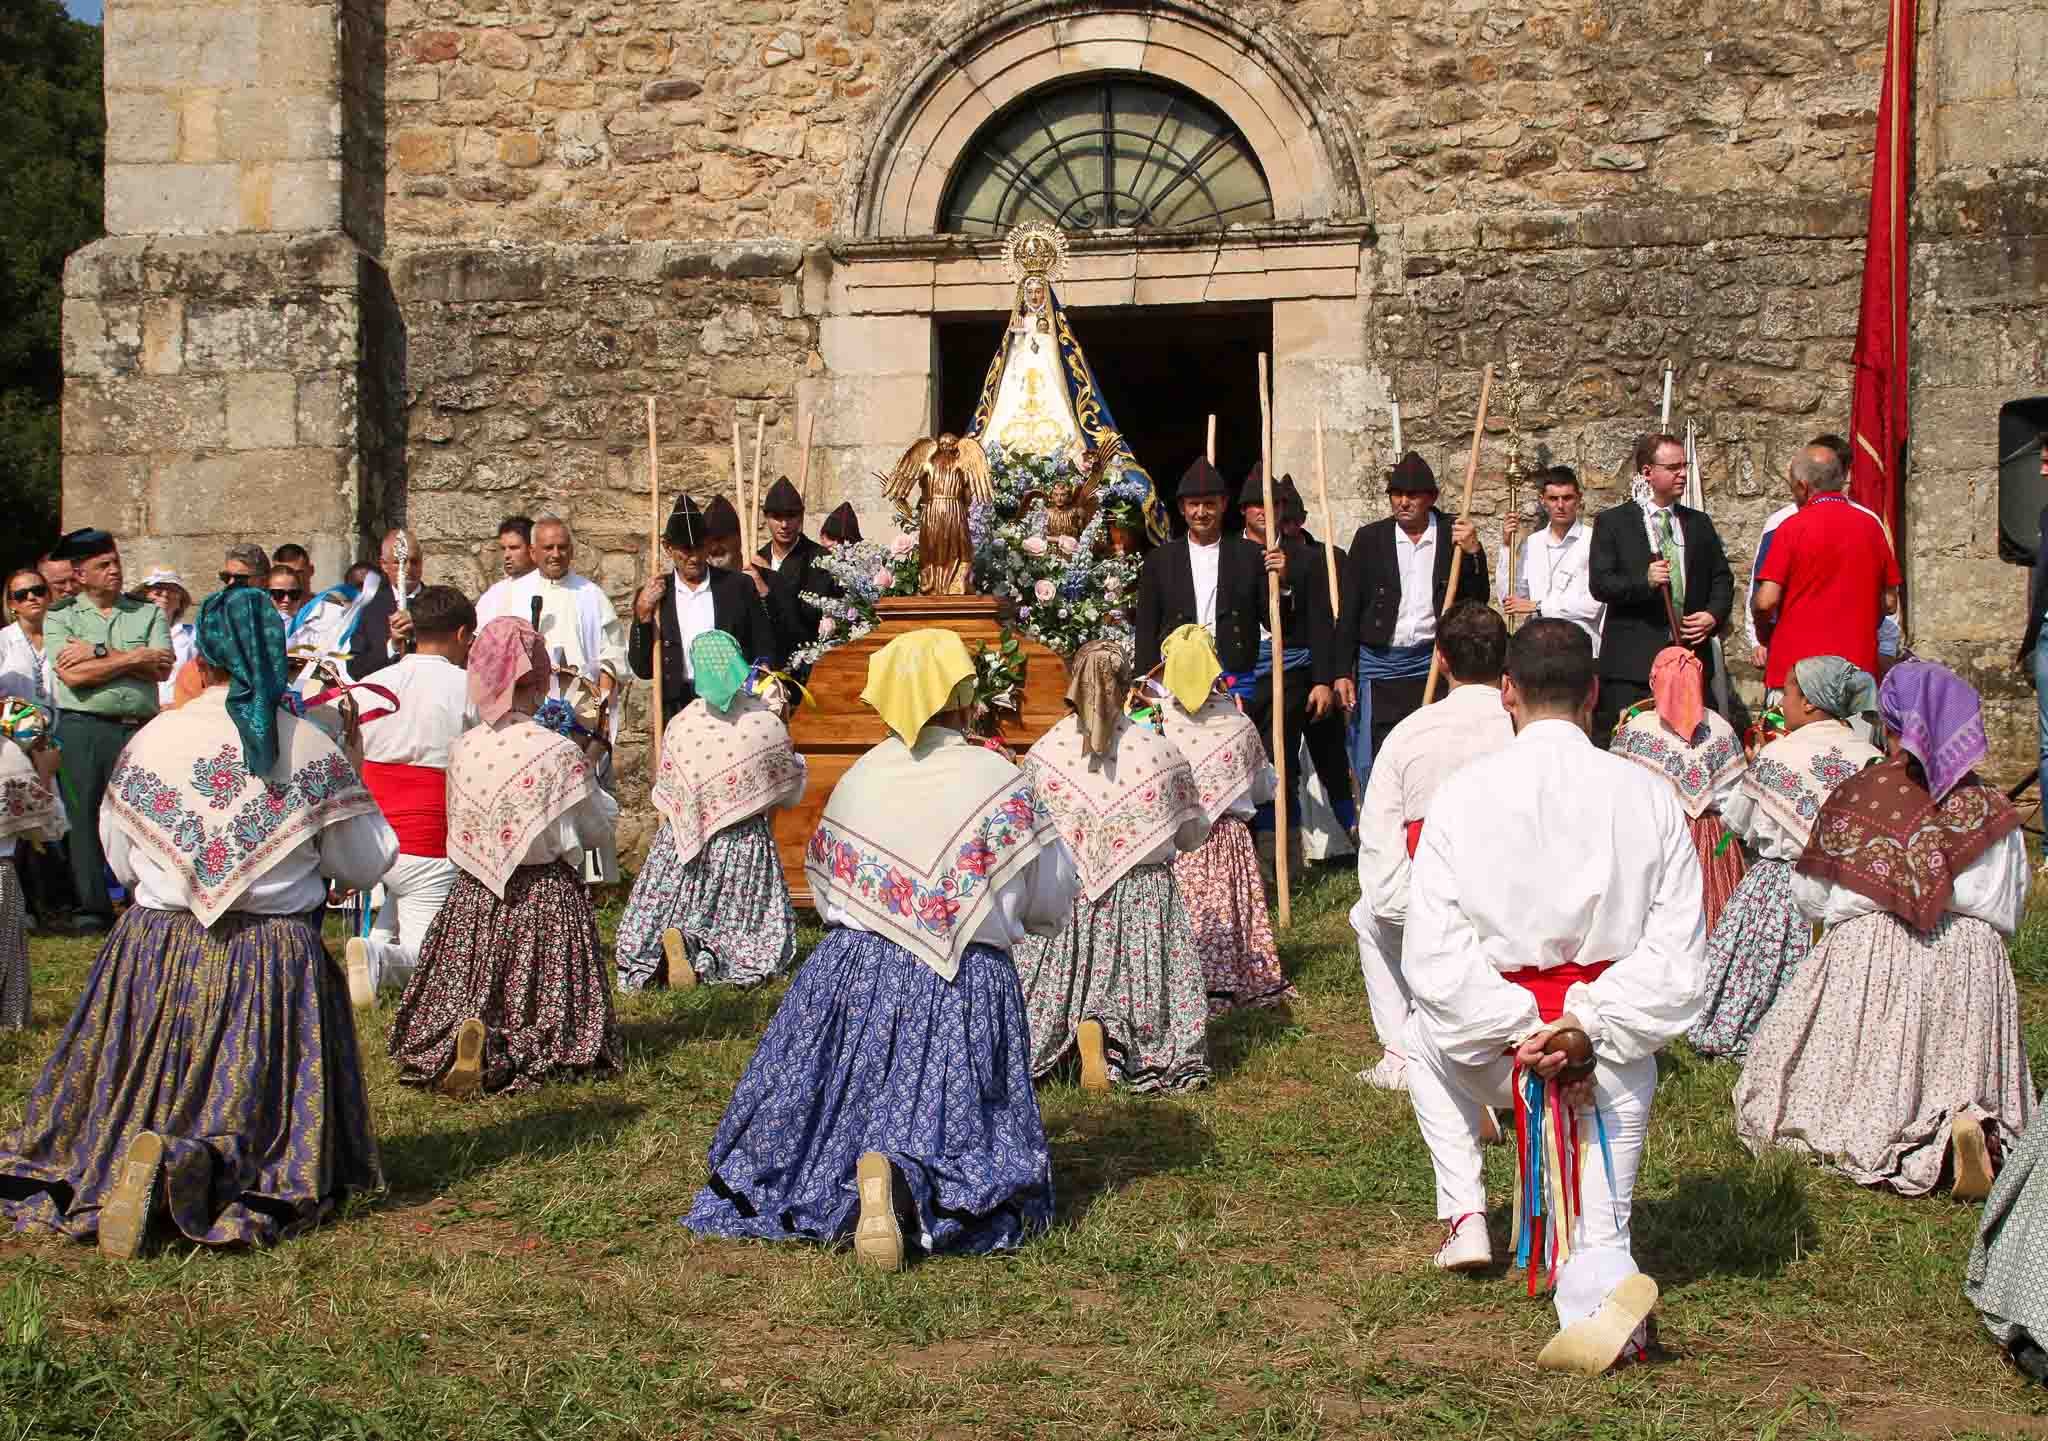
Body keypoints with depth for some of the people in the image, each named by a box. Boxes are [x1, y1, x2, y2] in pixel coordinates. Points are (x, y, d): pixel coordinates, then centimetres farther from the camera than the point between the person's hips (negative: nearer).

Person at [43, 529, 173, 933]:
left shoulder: (148, 614, 14)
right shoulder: (60, 618, 10)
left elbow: (162, 669, -2)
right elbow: (72, 675, -7)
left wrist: (101, 653, -5)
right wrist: (134, 658, -4)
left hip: (138, 728, 1)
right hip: (83, 727, -1)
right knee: (84, 816, -2)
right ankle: (93, 907, 4)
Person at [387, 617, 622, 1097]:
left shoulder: (461, 750, -2)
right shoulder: (561, 754, -12)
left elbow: (461, 825, 11)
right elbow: (598, 830, 0)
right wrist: (589, 779, 17)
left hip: (473, 896, 3)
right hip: (547, 895, -3)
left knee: (458, 1002, 12)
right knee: (550, 1018, 8)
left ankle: (448, 1046, -21)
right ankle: (505, 1056, -22)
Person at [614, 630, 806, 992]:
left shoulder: (679, 726, -6)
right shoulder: (767, 725, -9)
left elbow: (664, 799, 4)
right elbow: (791, 795, 5)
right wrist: (796, 761, 23)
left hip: (684, 843, 1)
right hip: (748, 842, -1)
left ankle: (674, 945, -21)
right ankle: (710, 957, -23)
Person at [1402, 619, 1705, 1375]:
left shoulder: (1462, 794, -7)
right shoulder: (1649, 797, -4)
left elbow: (1433, 950, -12)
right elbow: (1677, 950, -9)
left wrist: (1521, 1033, -13)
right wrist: (1588, 1024, -11)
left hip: (1494, 1051, -1)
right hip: (1614, 1052, 1)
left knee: (1426, 1035, 35)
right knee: (1596, 1235, 15)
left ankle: (1464, 1214, 28)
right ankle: (1603, 1289, -20)